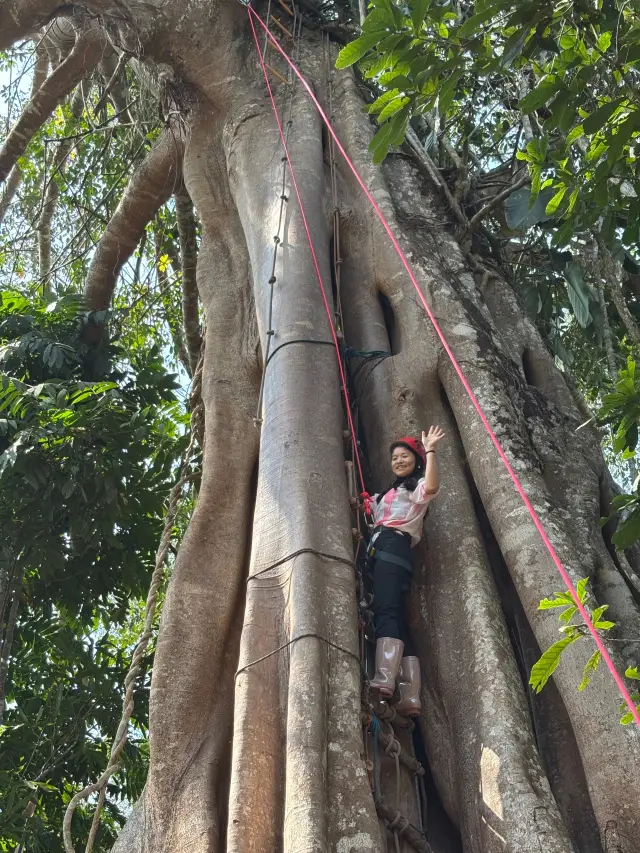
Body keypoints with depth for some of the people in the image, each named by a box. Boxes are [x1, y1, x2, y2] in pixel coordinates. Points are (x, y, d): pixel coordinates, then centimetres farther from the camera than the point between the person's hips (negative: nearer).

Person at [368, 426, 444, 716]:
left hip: (393, 547, -8)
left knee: (386, 611, -27)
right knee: (395, 617, -5)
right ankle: (410, 697, -14)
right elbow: (372, 518, 34)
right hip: (381, 551, 8)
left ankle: (385, 678, -44)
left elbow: (432, 487, -15)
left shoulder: (417, 487, 11)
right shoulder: (390, 493, 38)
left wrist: (430, 450, -17)